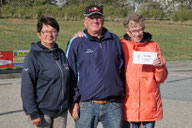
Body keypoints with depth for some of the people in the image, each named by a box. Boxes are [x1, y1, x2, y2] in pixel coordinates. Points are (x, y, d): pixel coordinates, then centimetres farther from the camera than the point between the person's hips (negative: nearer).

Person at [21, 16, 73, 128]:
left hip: (62, 112, 5)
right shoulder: (33, 56, -10)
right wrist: (33, 114, -16)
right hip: (42, 113, -5)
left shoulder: (61, 54, 9)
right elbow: (27, 88, -13)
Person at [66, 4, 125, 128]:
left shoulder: (114, 40, 10)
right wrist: (74, 101, -5)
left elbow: (122, 70, 15)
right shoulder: (76, 43, 1)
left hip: (113, 105, 3)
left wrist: (122, 94, 12)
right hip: (86, 105, -2)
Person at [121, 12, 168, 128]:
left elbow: (161, 78, 6)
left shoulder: (153, 46, 8)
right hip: (128, 106, -1)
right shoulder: (122, 46, 5)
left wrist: (160, 66, -12)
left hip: (149, 106, 1)